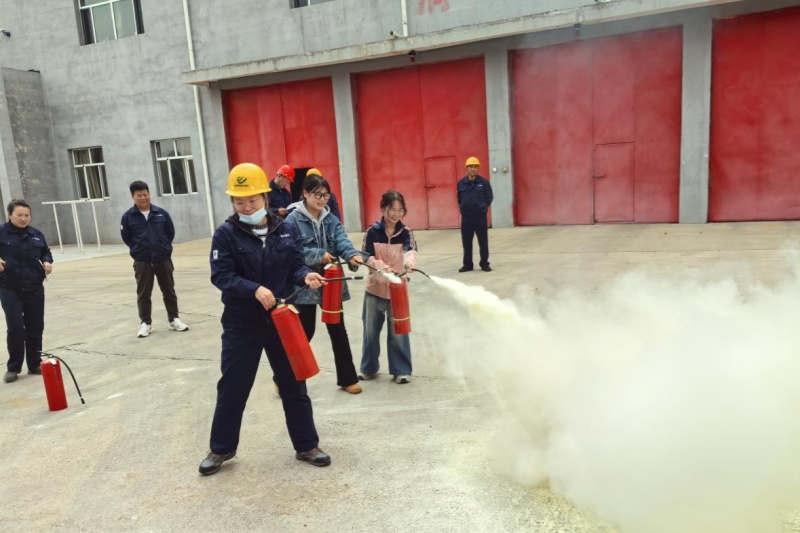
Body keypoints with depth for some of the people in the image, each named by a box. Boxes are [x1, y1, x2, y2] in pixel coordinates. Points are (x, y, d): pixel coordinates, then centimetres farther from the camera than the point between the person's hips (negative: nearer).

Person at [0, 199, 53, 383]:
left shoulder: (36, 234, 6)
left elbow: (45, 252, 19)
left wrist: (47, 262, -1)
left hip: (34, 288, 4)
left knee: (35, 328, 9)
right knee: (15, 328, -7)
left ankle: (35, 364, 23)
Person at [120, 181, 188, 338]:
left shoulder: (161, 213, -5)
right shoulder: (128, 217, -7)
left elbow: (171, 232, 7)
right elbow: (126, 238, 3)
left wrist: (163, 247, 9)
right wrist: (140, 250, 9)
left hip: (163, 259, 1)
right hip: (142, 262, -1)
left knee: (169, 291, 10)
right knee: (143, 294, 8)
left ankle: (174, 319, 22)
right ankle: (145, 323, 20)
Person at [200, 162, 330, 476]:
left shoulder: (286, 229, -1)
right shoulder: (226, 234, -9)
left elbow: (295, 265, 3)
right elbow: (220, 276, -14)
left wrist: (306, 276, -19)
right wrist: (255, 289, -28)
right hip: (241, 324, -2)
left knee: (293, 384, 12)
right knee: (232, 387, 11)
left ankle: (306, 445, 28)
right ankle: (221, 448, 32)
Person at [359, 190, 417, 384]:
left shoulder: (406, 232, -5)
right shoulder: (372, 231, -5)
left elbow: (411, 250, -24)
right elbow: (366, 257, -9)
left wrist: (409, 262, -46)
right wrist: (382, 267, -28)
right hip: (375, 287, 1)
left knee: (398, 330, 4)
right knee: (371, 329, 11)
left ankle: (401, 370, 18)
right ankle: (369, 368, 29)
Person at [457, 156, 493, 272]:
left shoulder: (484, 182, -5)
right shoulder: (461, 183, 2)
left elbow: (489, 198, 2)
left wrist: (483, 207, 2)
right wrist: (462, 207, 7)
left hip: (480, 216, -2)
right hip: (466, 217, 2)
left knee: (483, 241, 5)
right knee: (466, 242, 8)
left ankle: (484, 264, 16)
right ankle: (467, 264, 19)